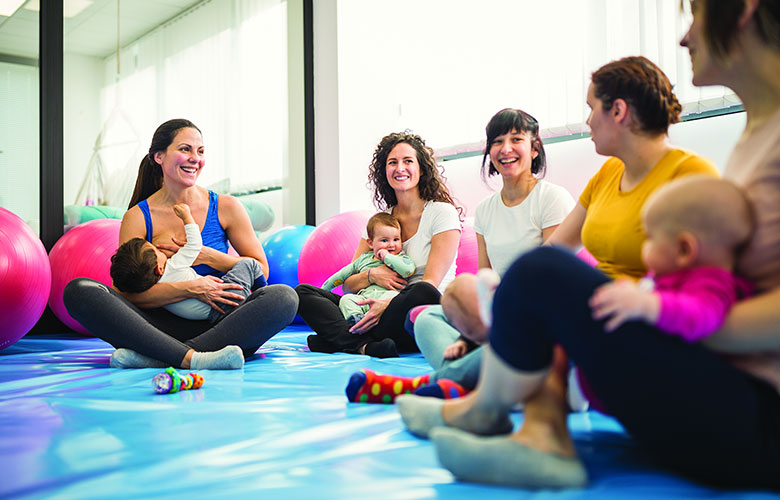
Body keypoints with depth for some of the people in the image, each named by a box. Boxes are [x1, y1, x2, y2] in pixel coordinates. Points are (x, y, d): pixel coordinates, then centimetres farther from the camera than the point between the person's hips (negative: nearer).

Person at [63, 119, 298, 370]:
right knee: (78, 290, -21)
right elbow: (130, 293, -8)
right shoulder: (138, 217, 0)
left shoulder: (225, 207, 3)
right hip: (163, 326, 0)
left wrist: (205, 255, -8)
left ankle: (155, 356, -36)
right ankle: (190, 357, -39)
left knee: (284, 296, -28)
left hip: (217, 326, 1)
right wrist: (191, 289, -21)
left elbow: (261, 270, 5)